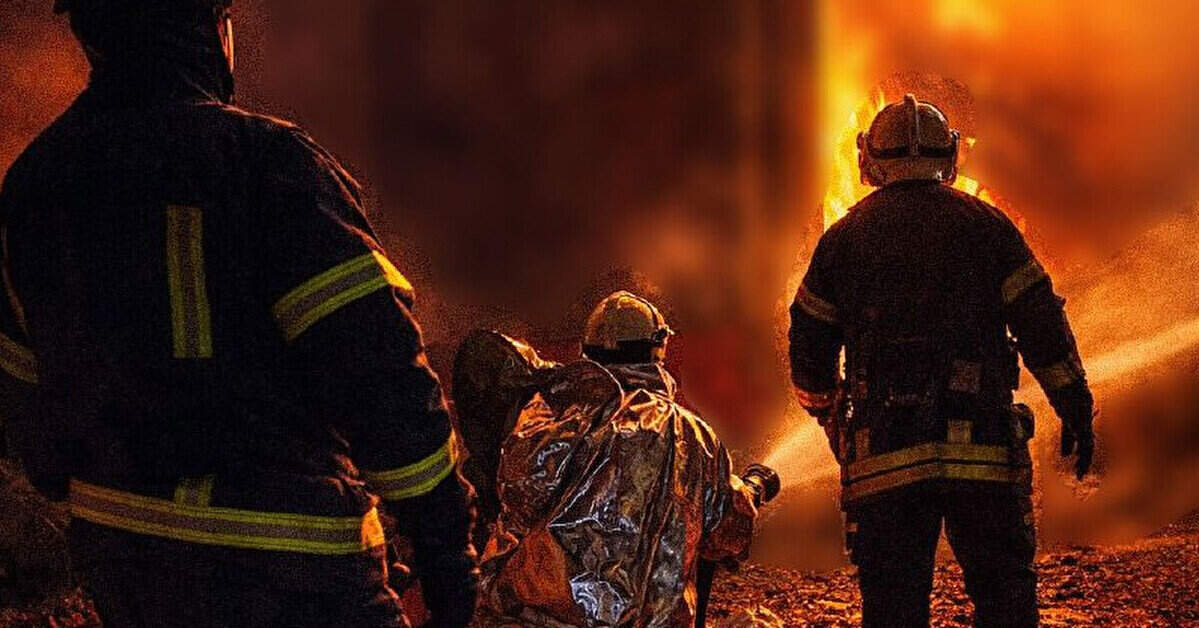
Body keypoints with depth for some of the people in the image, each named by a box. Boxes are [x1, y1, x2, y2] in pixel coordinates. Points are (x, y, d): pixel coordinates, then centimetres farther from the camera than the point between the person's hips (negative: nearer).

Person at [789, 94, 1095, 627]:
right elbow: (1041, 324, 3)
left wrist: (830, 417, 29)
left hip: (882, 455, 1)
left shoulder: (844, 237, 9)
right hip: (985, 451, -1)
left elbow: (809, 351, 14)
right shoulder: (984, 224, 6)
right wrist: (1076, 408, 11)